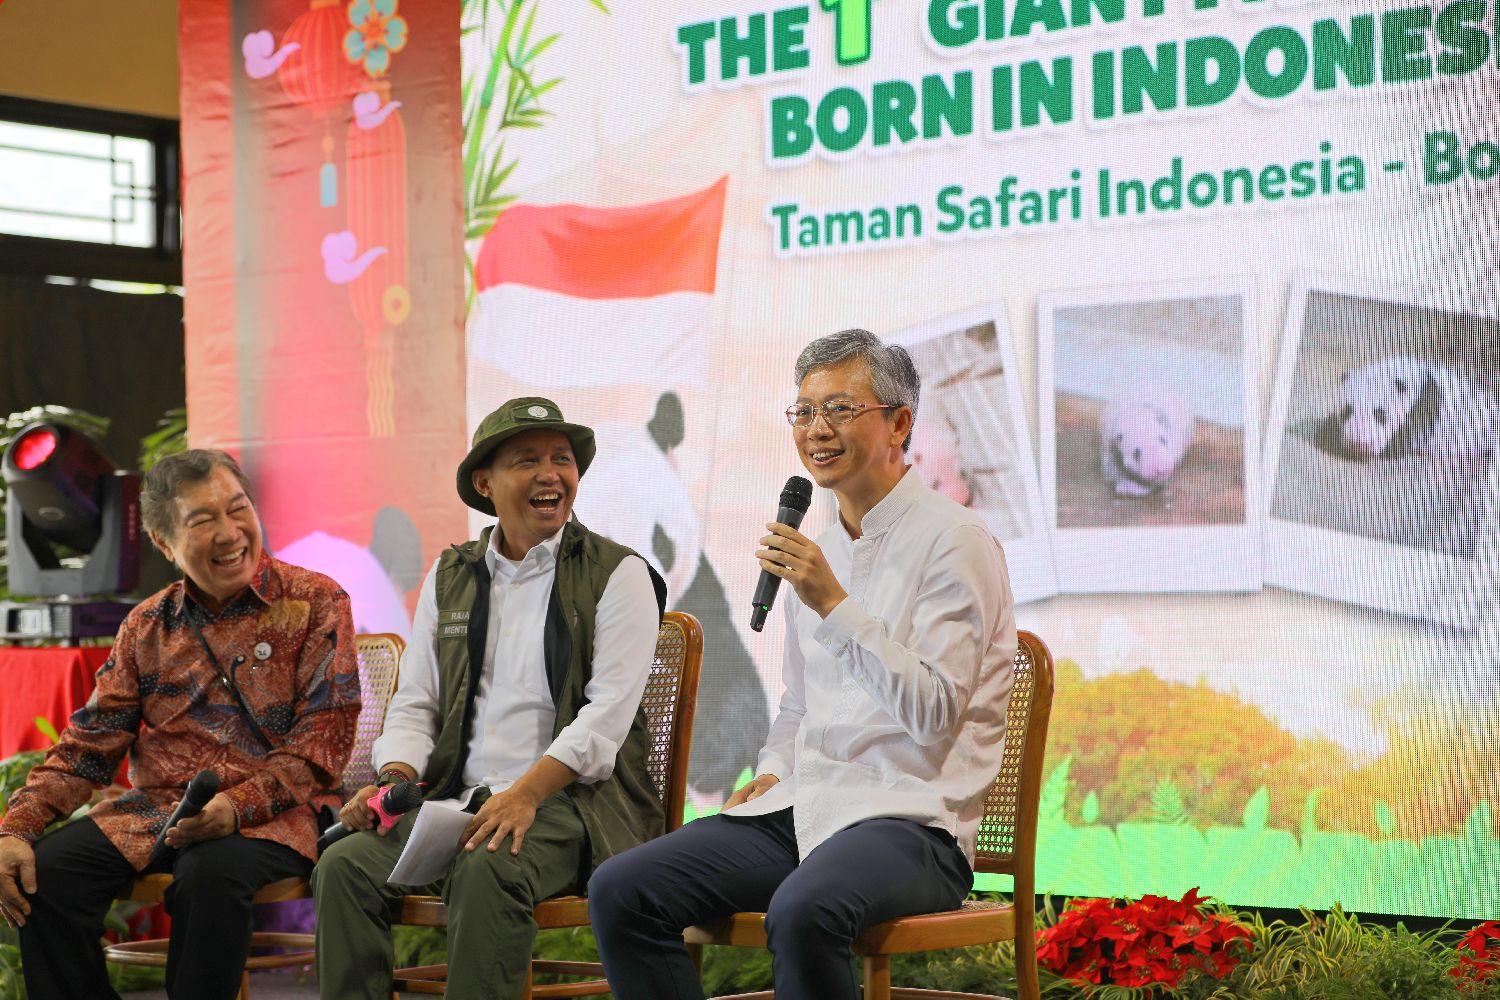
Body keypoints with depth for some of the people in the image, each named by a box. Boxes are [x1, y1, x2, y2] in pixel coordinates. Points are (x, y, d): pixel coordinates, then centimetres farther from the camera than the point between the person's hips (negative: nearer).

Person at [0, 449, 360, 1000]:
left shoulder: (315, 603, -1)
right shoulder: (147, 626, 12)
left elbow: (323, 740, -8)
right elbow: (89, 742, 11)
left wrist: (237, 806, -24)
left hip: (273, 812, -4)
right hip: (155, 807, 4)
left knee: (210, 872, -36)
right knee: (46, 867, -19)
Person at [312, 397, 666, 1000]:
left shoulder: (617, 575, 2)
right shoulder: (449, 577, 17)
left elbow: (608, 715, -8)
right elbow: (415, 705, 16)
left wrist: (526, 793, -22)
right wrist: (395, 780, -7)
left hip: (568, 799, -4)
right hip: (456, 800, 4)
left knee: (487, 872, -35)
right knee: (345, 865, -21)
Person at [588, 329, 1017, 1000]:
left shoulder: (952, 540, -6)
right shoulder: (820, 552, 19)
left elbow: (935, 714, -16)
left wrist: (834, 605, -19)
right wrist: (773, 773, 10)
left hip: (910, 820, -7)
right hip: (800, 808, 8)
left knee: (802, 911, -39)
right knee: (619, 892, -12)